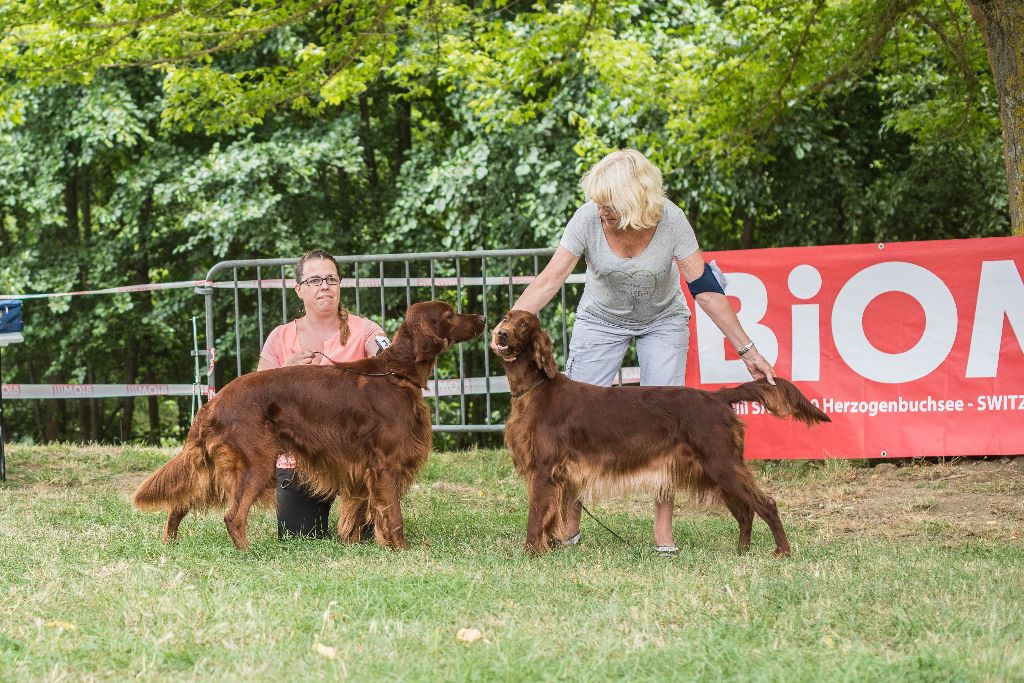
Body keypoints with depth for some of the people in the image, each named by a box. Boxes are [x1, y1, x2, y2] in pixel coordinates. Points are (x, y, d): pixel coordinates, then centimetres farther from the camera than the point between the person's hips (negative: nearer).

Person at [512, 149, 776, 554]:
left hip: (662, 320, -1)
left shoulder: (670, 221, -27)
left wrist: (747, 351, -24)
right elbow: (550, 280, -29)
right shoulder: (588, 220, -27)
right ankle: (569, 524, 6)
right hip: (601, 320, 1)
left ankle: (664, 529, -3)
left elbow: (705, 288, -23)